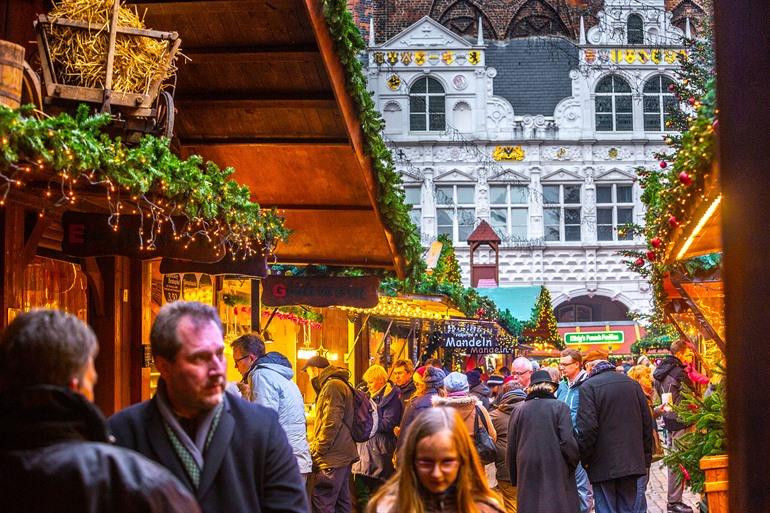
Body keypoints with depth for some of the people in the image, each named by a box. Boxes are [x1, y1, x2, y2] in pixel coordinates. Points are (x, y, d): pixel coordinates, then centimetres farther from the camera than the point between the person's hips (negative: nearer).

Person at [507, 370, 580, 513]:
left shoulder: (518, 411, 6)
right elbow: (567, 441, -10)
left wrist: (515, 477, 16)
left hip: (527, 473, 2)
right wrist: (574, 461, 7)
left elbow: (511, 447, 8)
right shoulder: (559, 407, -2)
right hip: (556, 470, -2)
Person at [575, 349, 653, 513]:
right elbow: (647, 423, 10)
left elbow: (587, 428, -16)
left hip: (603, 464, -5)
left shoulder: (589, 386, -9)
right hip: (632, 461, 5)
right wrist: (646, 458, 17)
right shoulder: (632, 384, 9)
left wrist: (584, 459, -5)